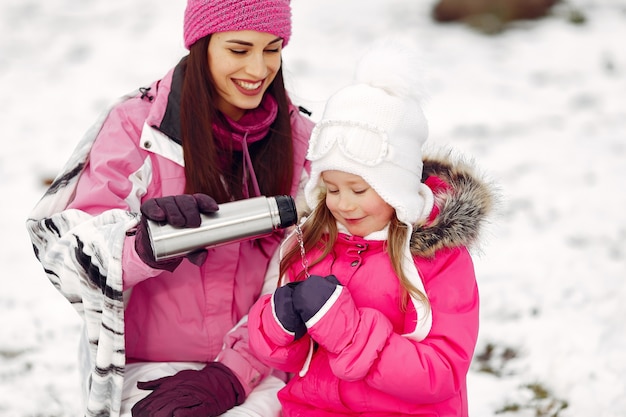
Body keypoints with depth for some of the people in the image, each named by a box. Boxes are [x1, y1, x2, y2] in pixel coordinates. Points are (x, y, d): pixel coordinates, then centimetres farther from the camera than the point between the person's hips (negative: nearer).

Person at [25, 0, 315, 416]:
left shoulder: (300, 140, 4)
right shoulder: (136, 125, -3)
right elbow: (66, 251, -7)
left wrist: (234, 373, -10)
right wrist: (143, 249, -28)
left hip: (260, 366, 2)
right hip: (148, 367, -2)